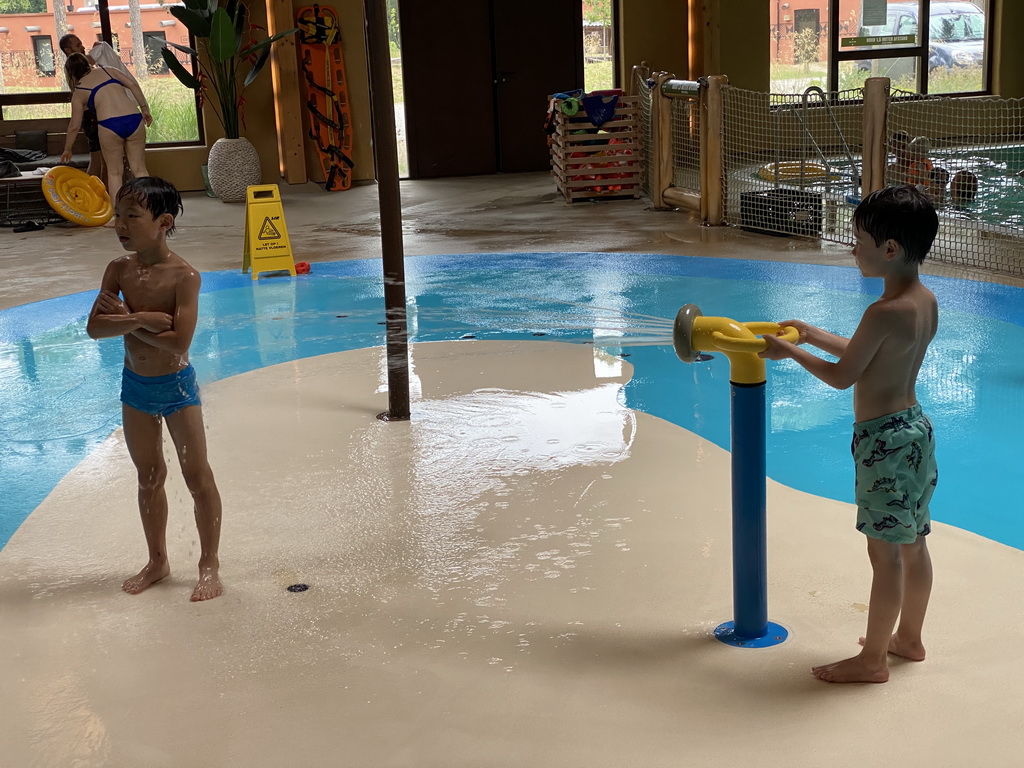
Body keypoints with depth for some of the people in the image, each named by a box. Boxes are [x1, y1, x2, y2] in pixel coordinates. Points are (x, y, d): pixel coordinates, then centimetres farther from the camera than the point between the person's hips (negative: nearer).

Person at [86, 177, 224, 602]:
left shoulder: (184, 275, -19)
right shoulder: (119, 269, -3)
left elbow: (179, 342, -27)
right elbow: (94, 327, -11)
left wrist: (125, 319, -19)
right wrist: (143, 319, -25)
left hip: (176, 384, -5)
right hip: (134, 385, 5)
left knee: (197, 477, 4)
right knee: (149, 477, 17)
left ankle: (209, 565, 18)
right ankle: (157, 561, 32)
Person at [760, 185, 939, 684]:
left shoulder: (884, 313, -24)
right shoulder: (927, 302, 4)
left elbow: (842, 376, -16)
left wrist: (792, 352, -2)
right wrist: (813, 335, 19)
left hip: (885, 439, -9)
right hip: (915, 425, 9)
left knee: (886, 552, 0)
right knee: (912, 544, 19)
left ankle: (872, 661, 11)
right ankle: (909, 638, 34)